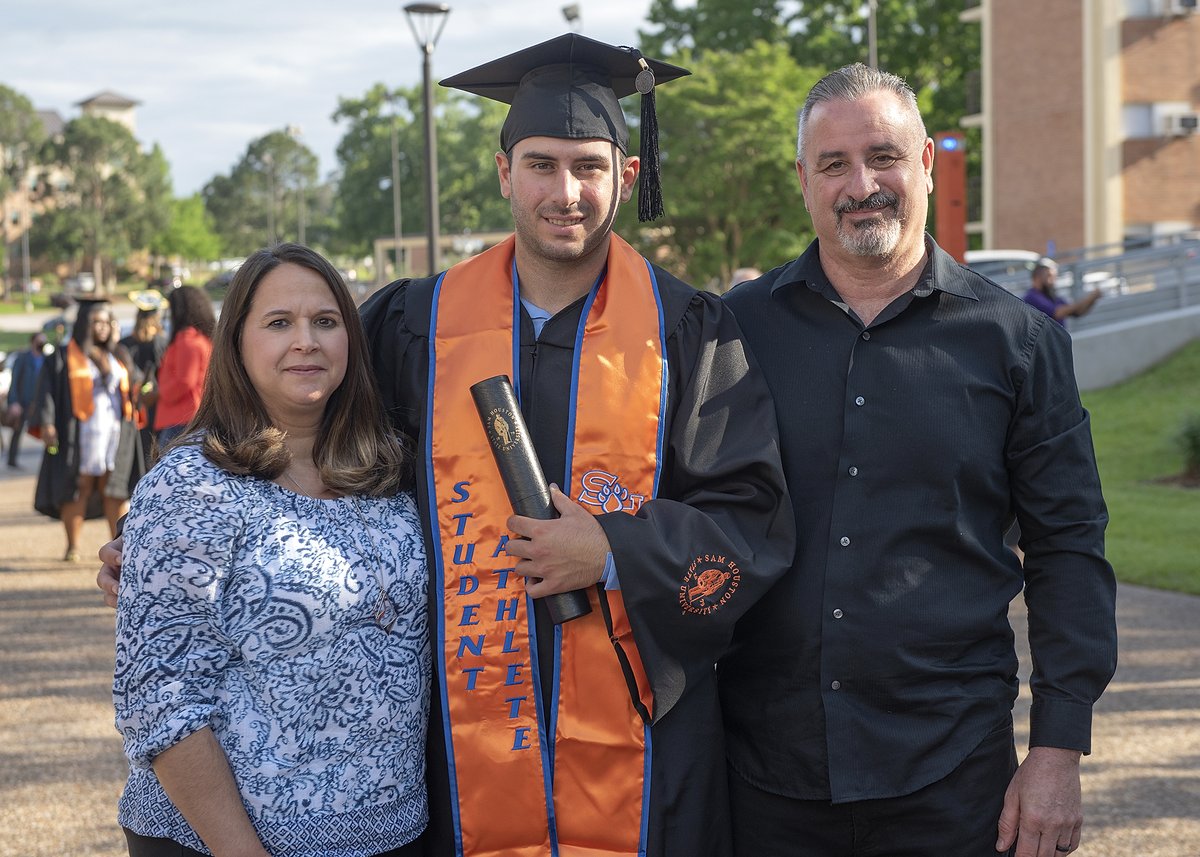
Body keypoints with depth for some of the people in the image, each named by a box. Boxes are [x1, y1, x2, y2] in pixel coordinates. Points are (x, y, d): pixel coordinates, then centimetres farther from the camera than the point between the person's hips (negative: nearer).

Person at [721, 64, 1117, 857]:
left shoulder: (1015, 340, 1)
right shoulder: (738, 329, 2)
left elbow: (1070, 550, 1)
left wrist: (1060, 751, -3)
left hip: (948, 772, 0)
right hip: (764, 770, 1)